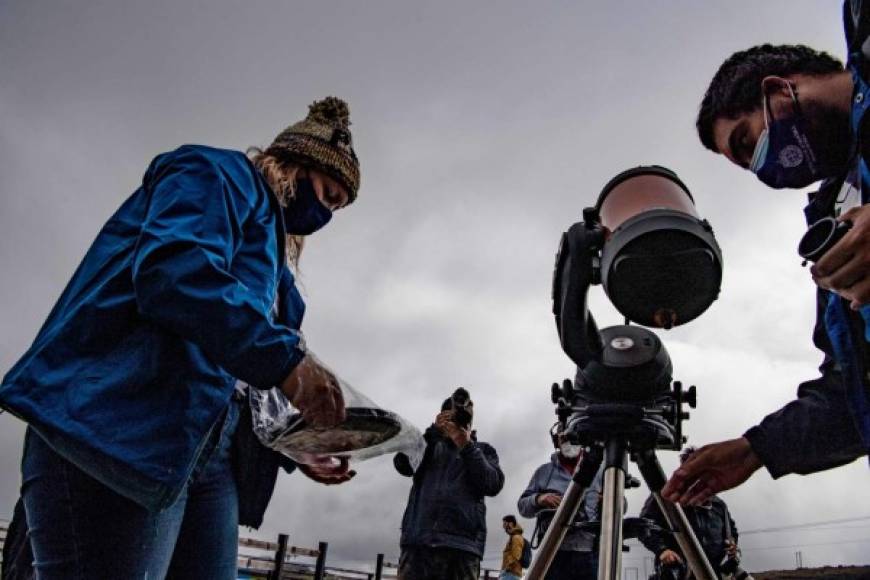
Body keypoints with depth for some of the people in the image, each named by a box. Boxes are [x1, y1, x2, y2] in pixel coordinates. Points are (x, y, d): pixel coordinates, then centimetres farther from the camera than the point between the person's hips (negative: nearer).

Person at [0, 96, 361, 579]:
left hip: (210, 452, 10)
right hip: (118, 433, -9)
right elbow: (175, 272, -20)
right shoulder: (217, 174, 2)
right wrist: (286, 357, -24)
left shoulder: (274, 261, 27)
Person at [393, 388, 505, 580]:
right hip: (417, 540, 1)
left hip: (461, 544, 0)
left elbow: (493, 486, 4)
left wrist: (467, 447, -6)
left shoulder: (483, 450, 21)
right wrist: (434, 431, -7)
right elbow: (403, 465, 3)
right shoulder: (431, 444, 23)